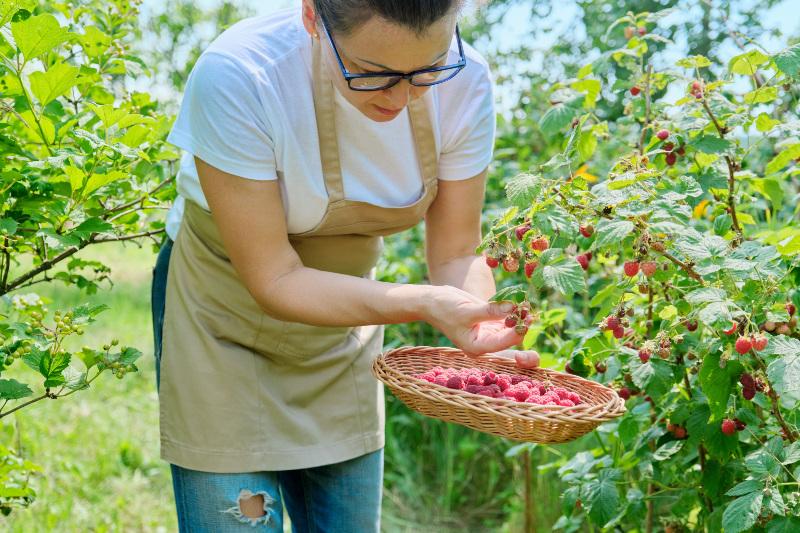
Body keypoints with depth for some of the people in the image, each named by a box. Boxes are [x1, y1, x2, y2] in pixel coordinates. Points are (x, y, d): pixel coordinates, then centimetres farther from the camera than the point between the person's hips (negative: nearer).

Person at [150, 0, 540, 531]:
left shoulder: (463, 82, -20)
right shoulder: (237, 78, -31)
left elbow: (457, 254, -11)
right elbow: (275, 280, -27)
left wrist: (486, 340, -30)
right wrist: (425, 303, -38)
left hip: (345, 318, 4)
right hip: (226, 321, -3)